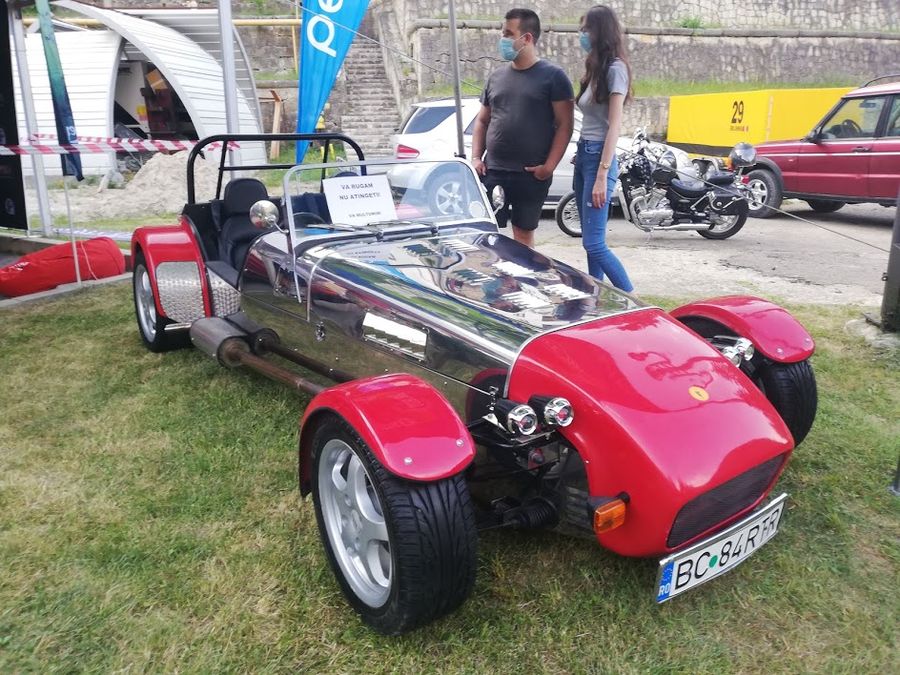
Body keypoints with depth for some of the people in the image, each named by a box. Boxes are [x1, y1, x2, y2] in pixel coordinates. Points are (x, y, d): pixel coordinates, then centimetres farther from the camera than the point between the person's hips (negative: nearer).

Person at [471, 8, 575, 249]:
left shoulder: (552, 76, 0)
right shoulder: (496, 77, 14)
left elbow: (565, 125, -4)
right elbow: (482, 121, 19)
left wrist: (549, 166, -13)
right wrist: (476, 157, 5)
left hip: (531, 174, -4)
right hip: (493, 172, 4)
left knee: (524, 234, 7)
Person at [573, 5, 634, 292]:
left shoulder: (615, 68, -9)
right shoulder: (595, 69, 16)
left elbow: (614, 126, -15)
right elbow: (591, 120, 14)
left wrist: (602, 175, -20)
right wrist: (581, 158, 11)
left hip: (598, 157, -9)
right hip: (583, 155, 9)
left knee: (594, 244, -11)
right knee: (590, 242, 10)